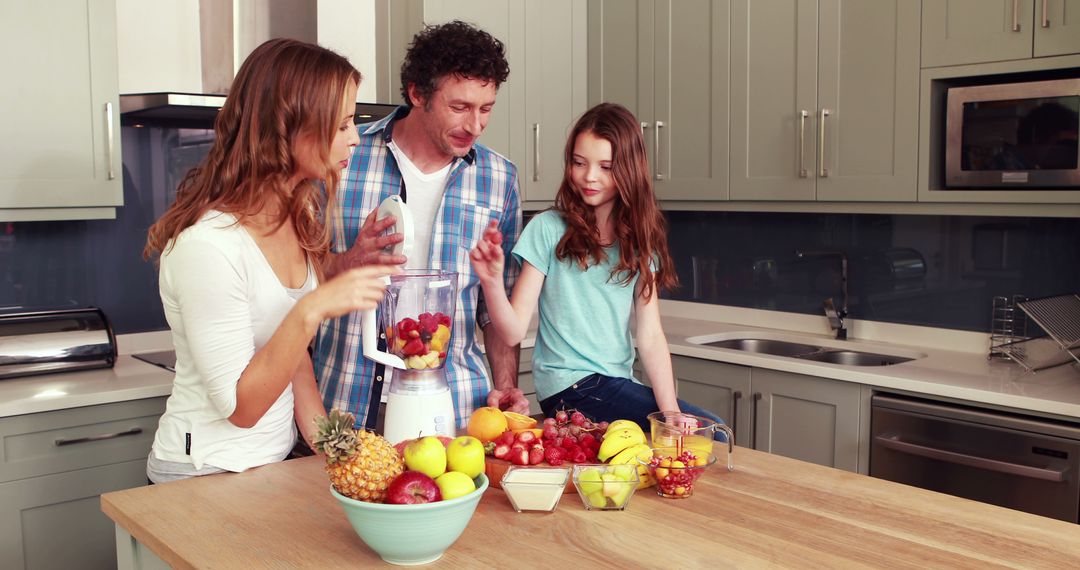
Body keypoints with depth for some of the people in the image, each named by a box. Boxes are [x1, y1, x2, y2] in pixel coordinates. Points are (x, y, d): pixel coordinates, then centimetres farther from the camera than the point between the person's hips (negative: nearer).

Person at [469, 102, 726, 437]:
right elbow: (513, 332, -10)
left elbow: (650, 337, 0)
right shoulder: (549, 229, -6)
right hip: (569, 387, -5)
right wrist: (491, 282, -29)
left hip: (619, 384, 5)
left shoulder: (640, 239, 6)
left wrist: (670, 409, -12)